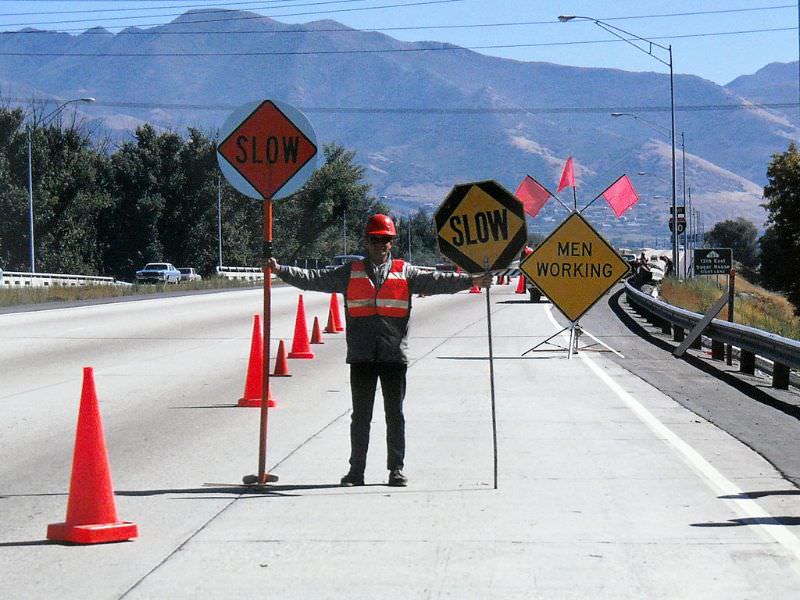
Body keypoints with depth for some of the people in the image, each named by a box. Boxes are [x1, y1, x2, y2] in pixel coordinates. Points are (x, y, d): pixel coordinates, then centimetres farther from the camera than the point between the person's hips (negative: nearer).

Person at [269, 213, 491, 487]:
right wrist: (281, 270, -5)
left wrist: (470, 280, -13)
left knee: (395, 415, 5)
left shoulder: (405, 272, 8)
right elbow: (315, 279, 5)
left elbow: (436, 281, 0)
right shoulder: (350, 273, 9)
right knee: (360, 415, 6)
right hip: (361, 357, 0)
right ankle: (356, 470, 12)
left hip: (394, 355, 0)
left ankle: (396, 468, 12)